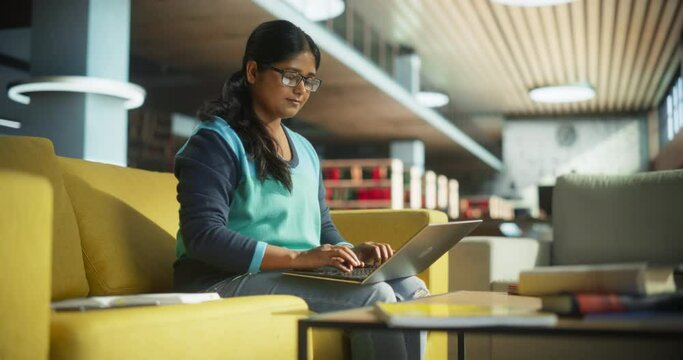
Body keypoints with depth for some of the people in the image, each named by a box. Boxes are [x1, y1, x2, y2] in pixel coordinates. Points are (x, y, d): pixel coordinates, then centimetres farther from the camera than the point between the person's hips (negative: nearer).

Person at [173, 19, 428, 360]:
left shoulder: (304, 149, 19)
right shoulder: (214, 142, -6)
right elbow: (203, 236, -18)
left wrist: (351, 252, -3)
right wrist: (297, 257, -26)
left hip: (301, 279, 8)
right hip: (228, 281, -7)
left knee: (411, 291, -13)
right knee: (373, 297, -25)